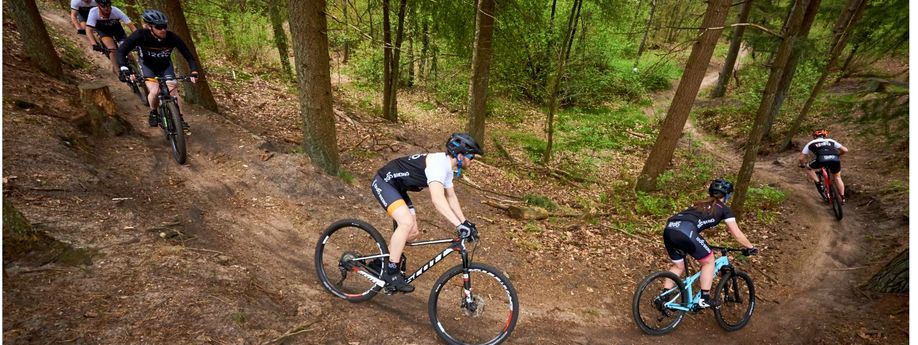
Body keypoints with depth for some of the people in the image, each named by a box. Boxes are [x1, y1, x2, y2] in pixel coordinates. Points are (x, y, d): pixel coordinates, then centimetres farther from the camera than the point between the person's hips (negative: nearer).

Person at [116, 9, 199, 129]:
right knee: (155, 91, -20)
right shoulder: (140, 35, -31)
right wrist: (125, 69, -43)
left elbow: (188, 56, -23)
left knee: (173, 90, -16)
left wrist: (194, 72, -39)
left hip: (165, 65, 1)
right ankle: (153, 113, 10)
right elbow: (121, 51, -28)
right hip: (147, 65, -1)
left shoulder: (173, 38, -29)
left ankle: (180, 119, -4)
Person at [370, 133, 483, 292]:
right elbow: (437, 199, -42)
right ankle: (391, 272, -12)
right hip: (384, 182, -10)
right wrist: (460, 225, -45)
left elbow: (451, 197, 12)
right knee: (407, 222, -26)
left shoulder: (447, 167, 2)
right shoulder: (438, 164, -29)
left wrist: (465, 222, 7)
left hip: (398, 188, 10)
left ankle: (382, 261, 24)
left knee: (412, 233, 5)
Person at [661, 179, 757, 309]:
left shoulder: (700, 204, 36)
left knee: (678, 266, 26)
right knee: (709, 261, 19)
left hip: (669, 229, 6)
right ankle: (705, 299, 20)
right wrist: (750, 248, 40)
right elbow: (737, 234, 24)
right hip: (685, 231, -6)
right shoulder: (724, 209, 20)